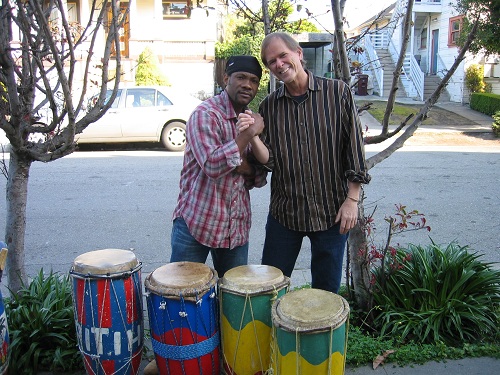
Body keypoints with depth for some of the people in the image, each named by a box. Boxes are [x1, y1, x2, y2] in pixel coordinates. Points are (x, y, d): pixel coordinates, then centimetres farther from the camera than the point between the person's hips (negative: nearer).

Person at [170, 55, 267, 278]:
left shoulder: (252, 119, 11)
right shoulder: (205, 114, -10)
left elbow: (260, 180, 11)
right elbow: (212, 166, -24)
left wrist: (246, 167, -11)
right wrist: (248, 134, -20)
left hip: (237, 227, 6)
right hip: (196, 222, -5)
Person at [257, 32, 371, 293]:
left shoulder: (337, 93, -5)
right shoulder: (268, 106, 3)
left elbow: (354, 146, -4)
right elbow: (268, 161, -2)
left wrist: (352, 199, -7)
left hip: (331, 211, -2)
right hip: (284, 212, 2)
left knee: (326, 291, 11)